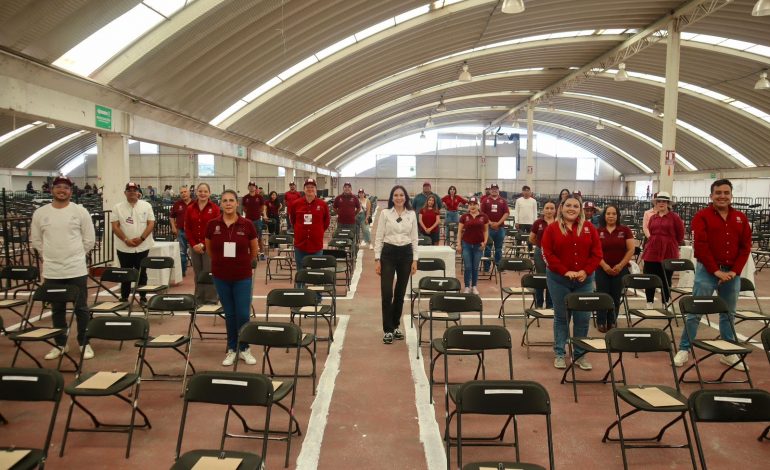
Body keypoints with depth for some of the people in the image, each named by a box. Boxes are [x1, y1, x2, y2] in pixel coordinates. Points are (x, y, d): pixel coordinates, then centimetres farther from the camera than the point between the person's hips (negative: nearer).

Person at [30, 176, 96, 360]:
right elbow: (35, 240, 12)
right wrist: (50, 256, 9)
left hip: (76, 270, -2)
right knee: (57, 310, 13)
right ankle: (60, 344, 26)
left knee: (81, 308, 5)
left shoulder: (80, 211, -4)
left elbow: (89, 239, 0)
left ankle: (84, 344, 17)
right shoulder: (40, 213, 3)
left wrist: (75, 255, 4)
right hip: (51, 271, 3)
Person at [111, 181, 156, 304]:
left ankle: (143, 297, 17)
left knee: (142, 273, 8)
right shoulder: (118, 207, 2)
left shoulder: (146, 206, 3)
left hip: (142, 247, 0)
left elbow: (151, 223, -3)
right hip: (124, 247, 0)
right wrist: (126, 239, -13)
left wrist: (141, 238, -14)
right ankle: (124, 298, 18)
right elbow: (115, 226, -2)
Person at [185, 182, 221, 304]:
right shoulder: (190, 209, 7)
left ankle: (211, 301, 8)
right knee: (198, 274, 10)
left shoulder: (214, 208, -3)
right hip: (194, 247, 3)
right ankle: (198, 301, 21)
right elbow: (187, 229, 7)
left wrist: (203, 244, -11)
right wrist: (194, 244, -5)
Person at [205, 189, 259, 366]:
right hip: (221, 276, 1)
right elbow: (209, 250, 12)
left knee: (243, 314, -1)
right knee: (229, 314, 9)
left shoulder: (247, 224, -8)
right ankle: (231, 349, 24)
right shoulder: (212, 225, -4)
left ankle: (244, 349, 19)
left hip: (242, 277, -1)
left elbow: (254, 251, 5)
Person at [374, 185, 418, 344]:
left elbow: (414, 238, 7)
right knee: (387, 293, -8)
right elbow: (379, 237, -1)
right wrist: (377, 259, -7)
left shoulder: (412, 215, 5)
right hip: (388, 253, -2)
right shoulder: (385, 213, -1)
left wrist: (415, 260, 0)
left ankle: (396, 326, 25)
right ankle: (388, 330, 1)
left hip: (406, 254, 2)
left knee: (400, 293, 10)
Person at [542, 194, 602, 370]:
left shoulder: (589, 228, 4)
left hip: (584, 279, 2)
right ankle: (559, 354, 17)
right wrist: (565, 271, -16)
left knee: (583, 317, 5)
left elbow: (597, 253, 2)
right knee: (561, 317, 7)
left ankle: (580, 354, 19)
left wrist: (586, 271, -11)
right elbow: (548, 254, -8)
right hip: (558, 279, -2)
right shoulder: (552, 228, -3)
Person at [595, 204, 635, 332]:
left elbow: (631, 250, -1)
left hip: (620, 269, 1)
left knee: (615, 296, 6)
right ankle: (601, 322, 12)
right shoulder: (598, 231, 1)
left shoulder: (625, 230, 2)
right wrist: (604, 265, -13)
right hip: (602, 269, 0)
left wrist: (621, 265, -9)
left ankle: (612, 322, 20)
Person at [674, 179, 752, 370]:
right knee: (695, 312, -2)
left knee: (729, 314, 12)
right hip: (707, 271, -4)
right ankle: (684, 349, 6)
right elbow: (700, 246, -11)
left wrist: (735, 270, -5)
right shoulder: (702, 216, -4)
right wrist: (716, 270, -14)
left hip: (732, 273, 4)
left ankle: (729, 353, 23)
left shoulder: (741, 218, 9)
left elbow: (745, 246, 6)